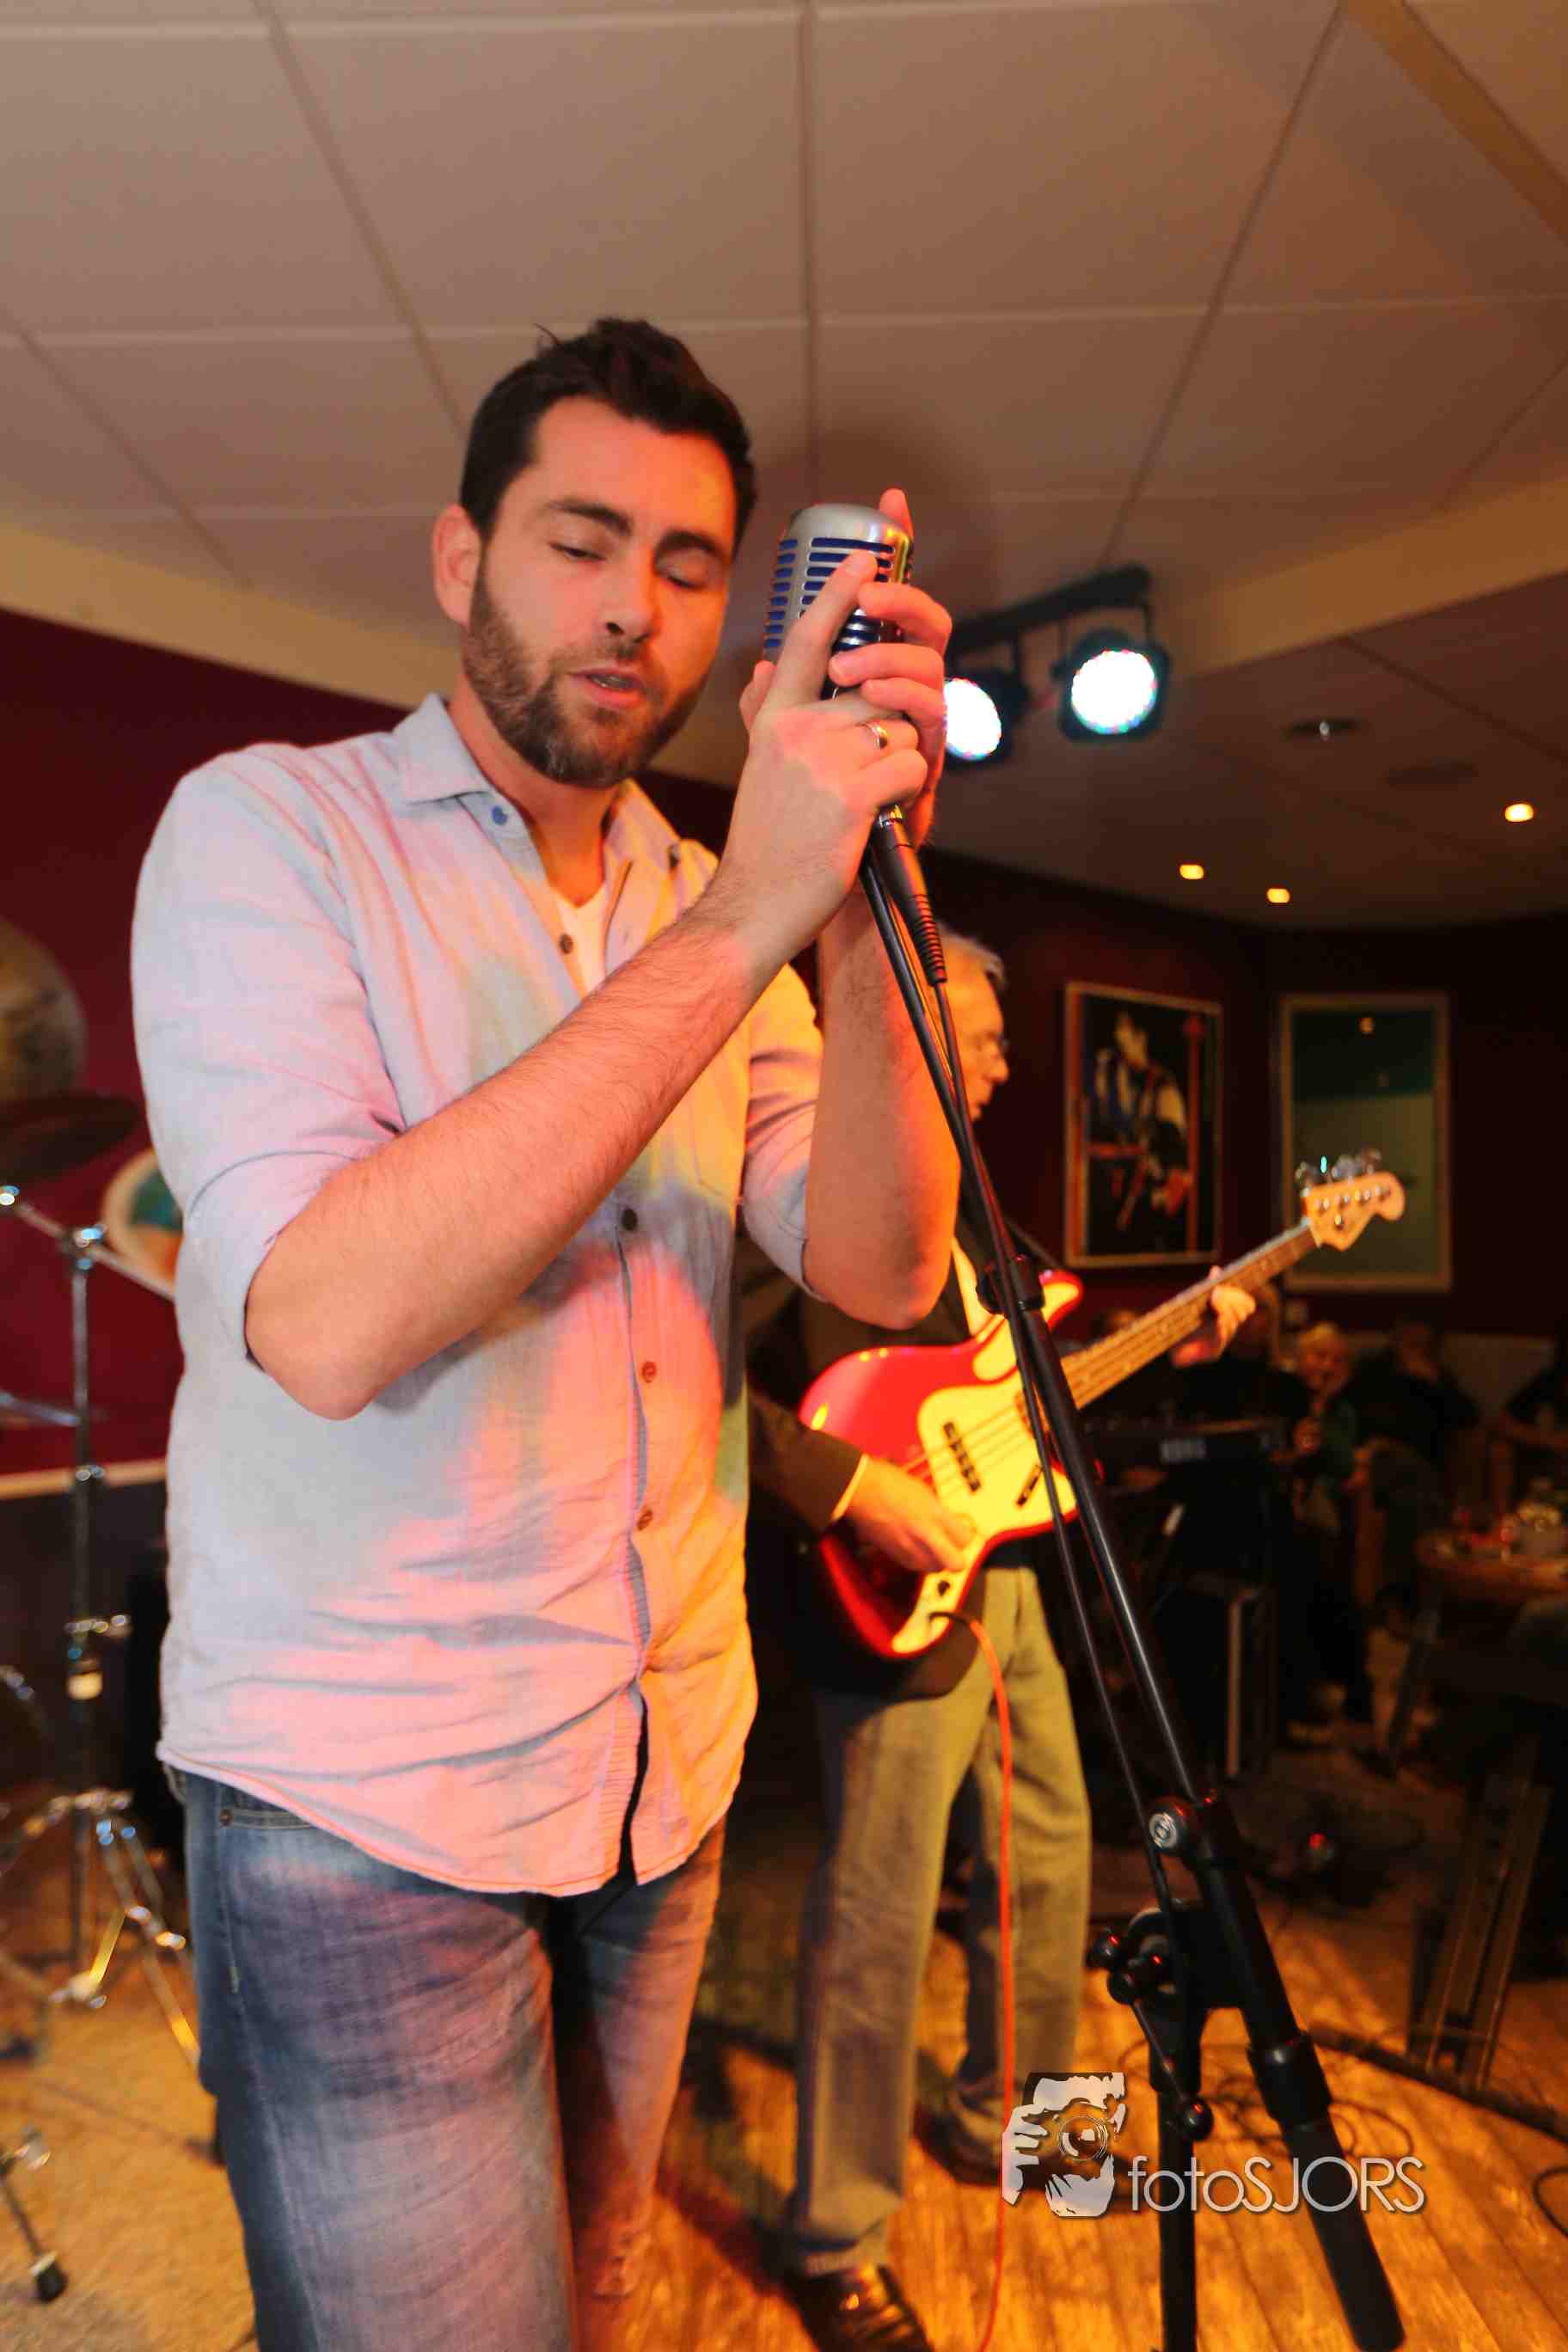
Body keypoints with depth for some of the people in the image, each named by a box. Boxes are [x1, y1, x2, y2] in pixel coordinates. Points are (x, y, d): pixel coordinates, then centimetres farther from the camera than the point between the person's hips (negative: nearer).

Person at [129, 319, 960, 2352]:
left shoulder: (718, 908, 6)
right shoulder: (272, 829, -10)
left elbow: (884, 1272, -7)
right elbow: (324, 1321, -27)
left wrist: (860, 911, -21)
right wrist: (740, 925, -28)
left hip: (670, 1776, 6)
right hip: (364, 1802, -5)